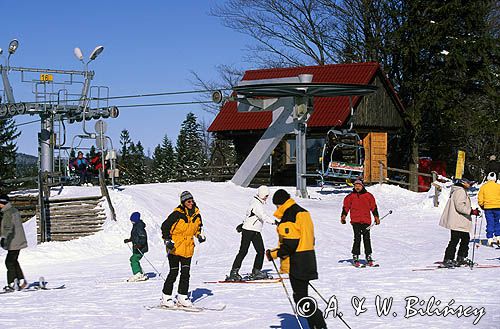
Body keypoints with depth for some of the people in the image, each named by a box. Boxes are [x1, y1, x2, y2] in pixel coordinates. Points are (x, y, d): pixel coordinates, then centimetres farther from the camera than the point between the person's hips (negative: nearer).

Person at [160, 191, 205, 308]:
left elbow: (198, 227, 24)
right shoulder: (177, 214, -14)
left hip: (188, 248, 5)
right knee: (174, 272, -4)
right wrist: (167, 240, -17)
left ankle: (182, 297, 12)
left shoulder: (196, 213, 5)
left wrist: (200, 235, 7)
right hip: (175, 247, -5)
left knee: (185, 273, 4)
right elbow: (165, 226, -10)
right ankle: (166, 297, 5)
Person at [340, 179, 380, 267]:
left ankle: (368, 257, 8)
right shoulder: (351, 196, 8)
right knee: (357, 239, -9)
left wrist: (376, 217, 12)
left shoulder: (368, 196, 9)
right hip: (355, 221, -1)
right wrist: (343, 216, -1)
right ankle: (355, 257, -5)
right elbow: (346, 207, 10)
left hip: (366, 221, 1)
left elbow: (373, 207, 16)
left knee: (367, 239, 2)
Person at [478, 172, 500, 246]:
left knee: (490, 223, 4)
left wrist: (482, 206, 16)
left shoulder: (483, 186, 0)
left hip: (488, 207, 0)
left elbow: (480, 199, 0)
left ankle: (490, 239, 0)